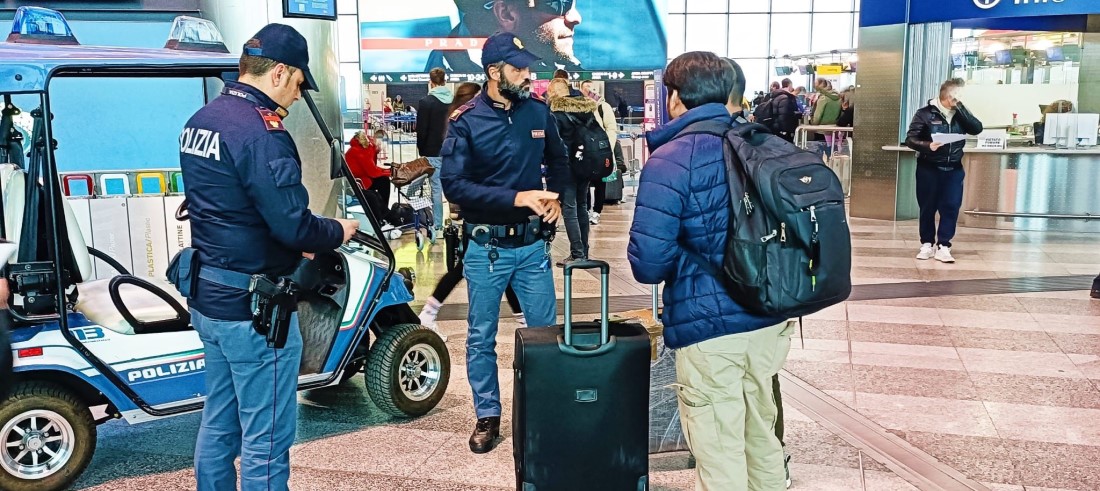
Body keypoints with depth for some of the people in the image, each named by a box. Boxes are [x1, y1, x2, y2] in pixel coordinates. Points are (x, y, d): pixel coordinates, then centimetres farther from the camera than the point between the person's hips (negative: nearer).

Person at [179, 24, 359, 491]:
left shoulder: (200, 121, 9)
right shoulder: (261, 131, -21)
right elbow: (292, 224, -24)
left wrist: (293, 243, 13)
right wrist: (338, 231, -5)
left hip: (207, 297, 10)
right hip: (252, 307, -9)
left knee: (218, 425, 20)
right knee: (266, 439, 2)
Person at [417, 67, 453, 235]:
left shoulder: (426, 102, -10)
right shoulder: (454, 100, 3)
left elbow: (421, 130, -9)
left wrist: (421, 150, 4)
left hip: (433, 151, -4)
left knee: (436, 187, 0)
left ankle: (437, 225, 3)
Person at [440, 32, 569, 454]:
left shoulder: (538, 112, 2)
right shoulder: (466, 120, -10)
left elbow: (558, 160, 19)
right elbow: (453, 184, -17)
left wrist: (555, 196, 0)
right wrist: (517, 198, -23)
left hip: (533, 244, 3)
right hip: (486, 248, -3)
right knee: (482, 338, 9)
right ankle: (487, 415, 25)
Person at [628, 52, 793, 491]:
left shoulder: (670, 159, -14)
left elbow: (647, 263, -19)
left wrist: (684, 256, 1)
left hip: (710, 327, -7)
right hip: (771, 319, 7)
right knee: (762, 439, 24)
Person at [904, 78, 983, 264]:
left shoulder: (960, 113, 5)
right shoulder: (926, 113, -8)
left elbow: (977, 129, -9)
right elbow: (910, 139, -10)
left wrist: (960, 107, -14)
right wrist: (928, 146, -28)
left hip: (953, 169, 3)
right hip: (929, 168, -3)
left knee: (951, 207, -1)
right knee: (928, 207, 5)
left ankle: (943, 246, 4)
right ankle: (927, 244, 17)